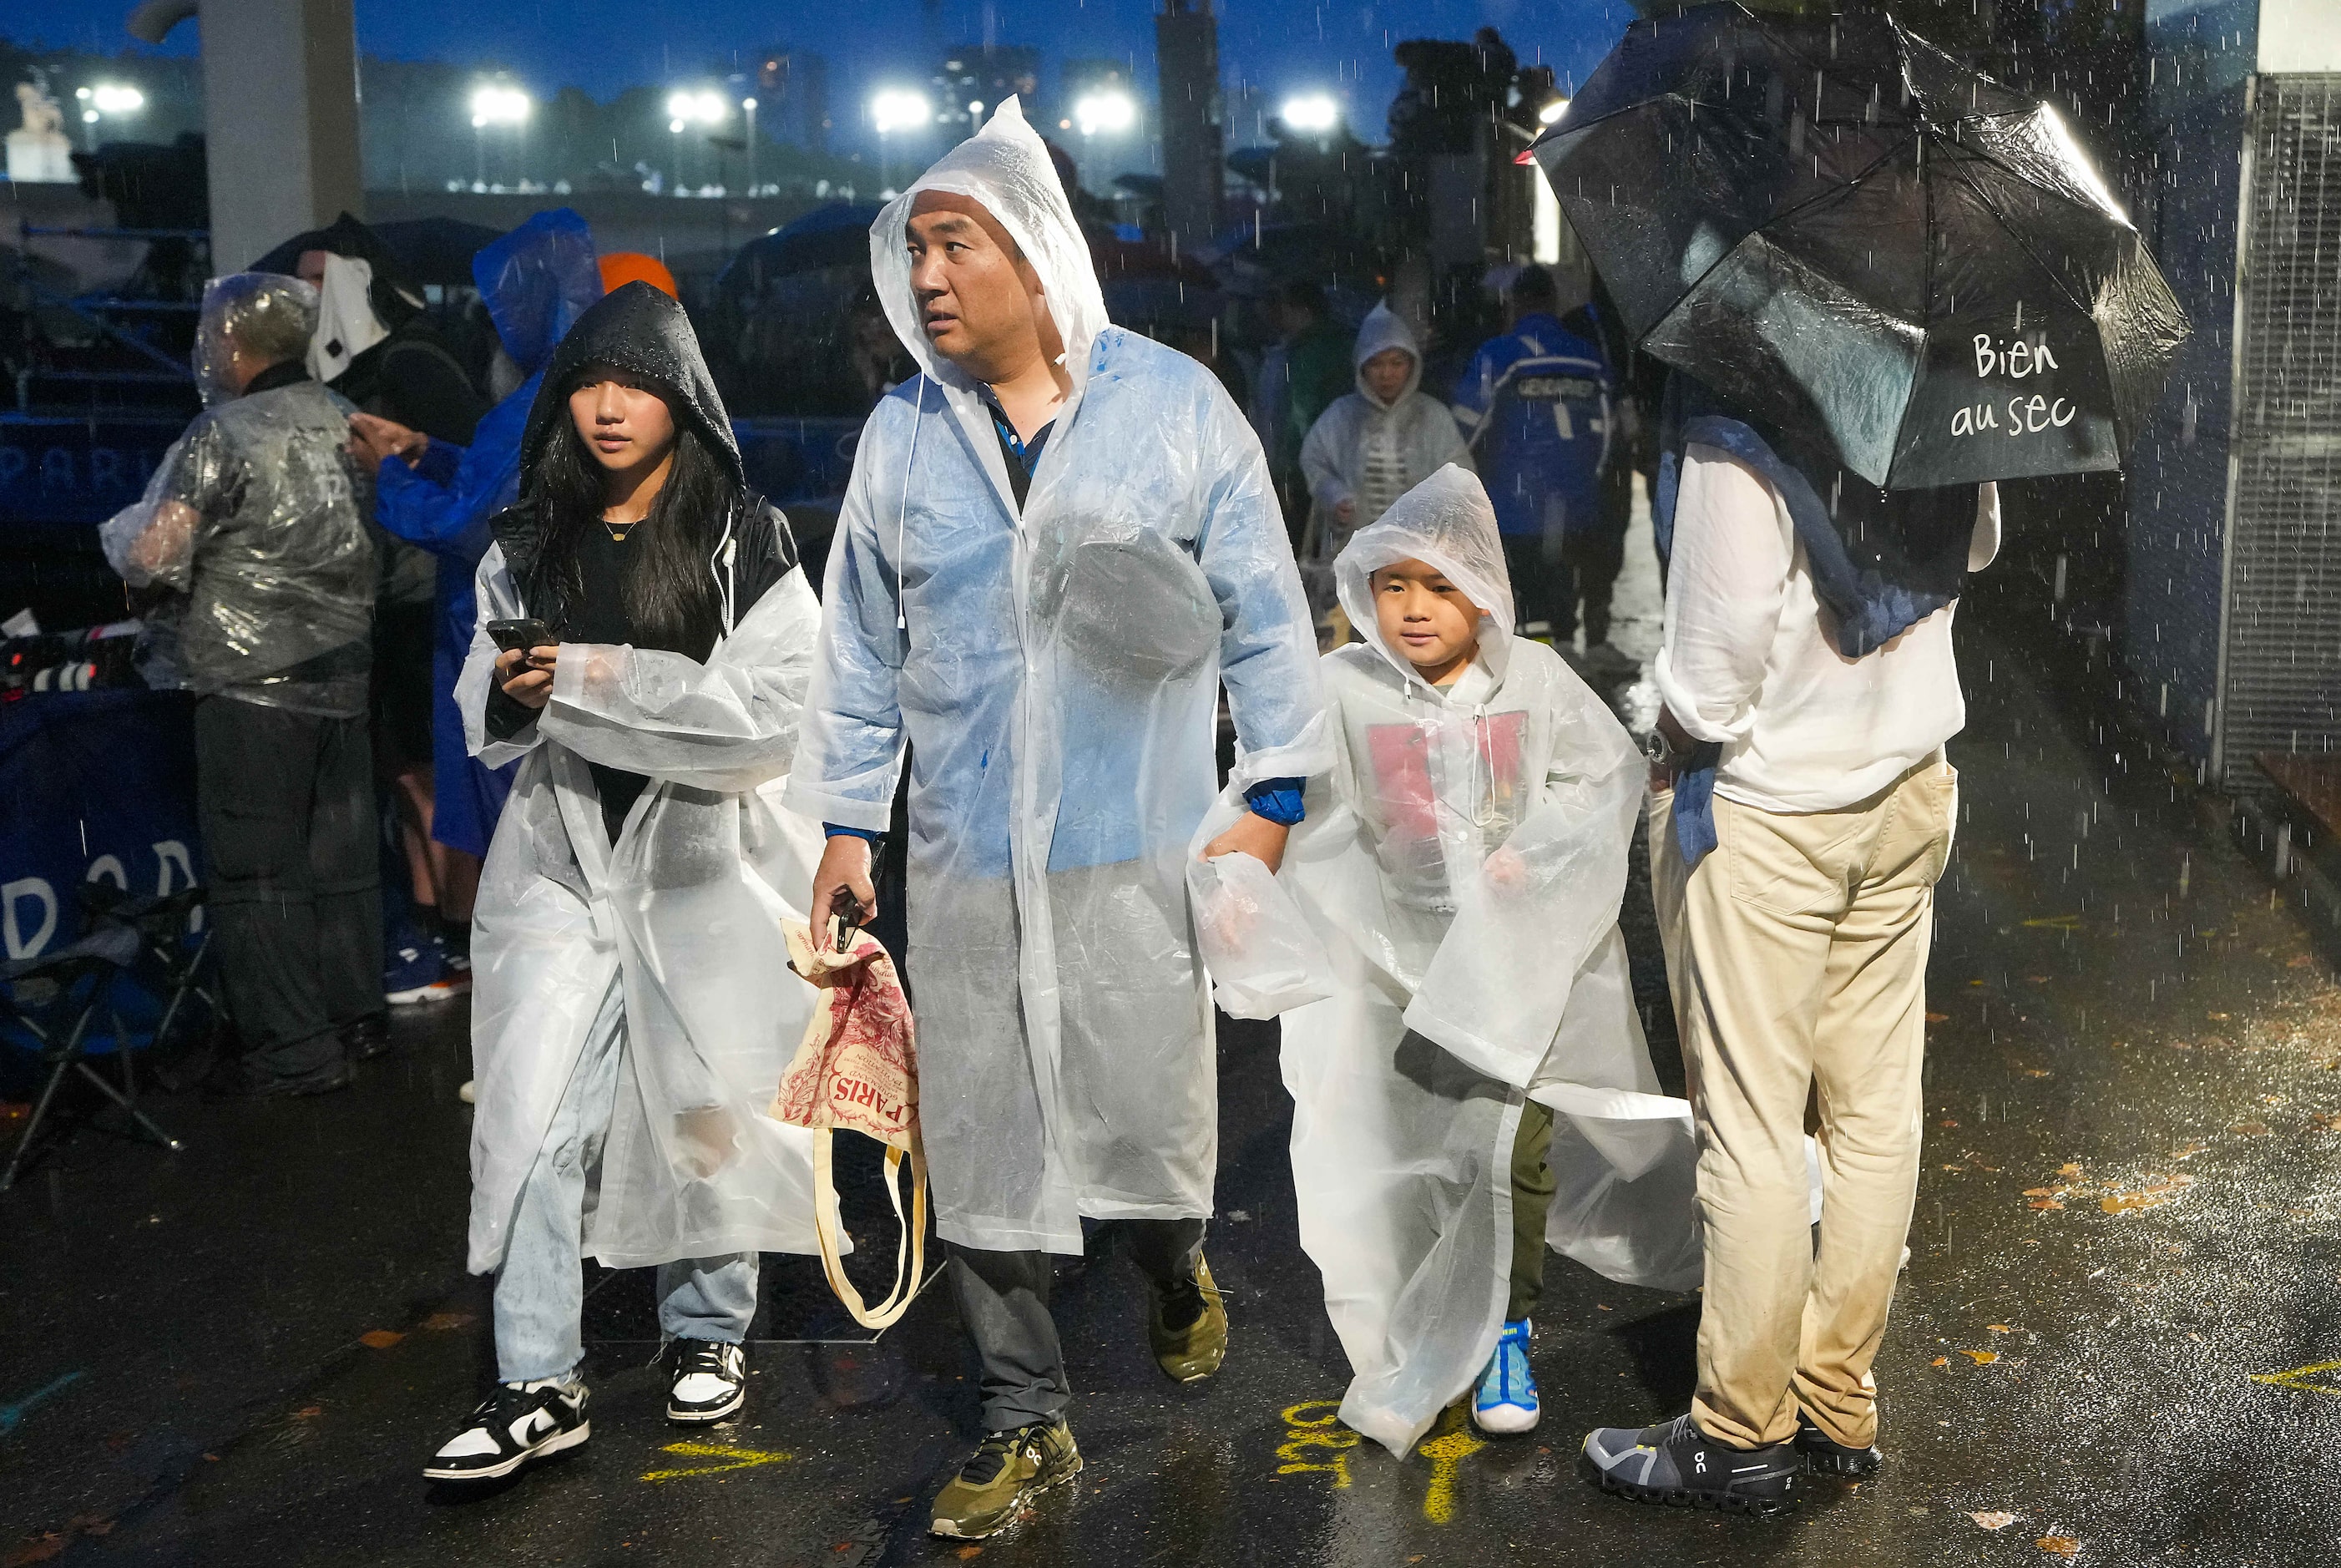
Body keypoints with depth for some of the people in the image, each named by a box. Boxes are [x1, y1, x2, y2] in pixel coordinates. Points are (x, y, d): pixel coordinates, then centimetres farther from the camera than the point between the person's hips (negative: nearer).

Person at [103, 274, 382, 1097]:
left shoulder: (223, 436, -13)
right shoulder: (347, 423, 7)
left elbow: (152, 555, -18)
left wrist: (125, 534, 3)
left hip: (253, 688, -7)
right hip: (342, 676, 7)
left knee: (253, 872, 1)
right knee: (339, 856, 16)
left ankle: (294, 1051, 4)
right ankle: (356, 1018, 26)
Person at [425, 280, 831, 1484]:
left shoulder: (745, 542, -3)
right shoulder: (526, 546, 10)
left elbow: (772, 714, -13)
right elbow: (484, 717, 16)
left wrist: (603, 678, -18)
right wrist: (514, 690, -8)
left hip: (703, 858, -2)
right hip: (564, 857, 3)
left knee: (708, 1104, 8)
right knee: (534, 1118, -5)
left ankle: (707, 1332, 28)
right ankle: (538, 1385, 2)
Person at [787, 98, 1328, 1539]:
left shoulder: (1176, 406, -2)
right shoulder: (900, 436, 5)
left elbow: (1265, 611, 1)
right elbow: (861, 648, 11)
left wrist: (1273, 792, -3)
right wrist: (846, 820, 10)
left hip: (1140, 846, -2)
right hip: (966, 859, 2)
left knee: (1149, 1115, 4)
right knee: (982, 1143, 5)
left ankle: (1176, 1277, 41)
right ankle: (1028, 1425, 21)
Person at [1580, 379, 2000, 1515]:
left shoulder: (1736, 434, -25)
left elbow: (1721, 648, -22)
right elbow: (1976, 547, 14)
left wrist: (1686, 728, -4)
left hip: (1762, 809, -7)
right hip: (1910, 786, 7)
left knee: (1749, 1127, 4)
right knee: (1876, 1107, 13)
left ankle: (1740, 1438, 16)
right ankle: (1838, 1407, 27)